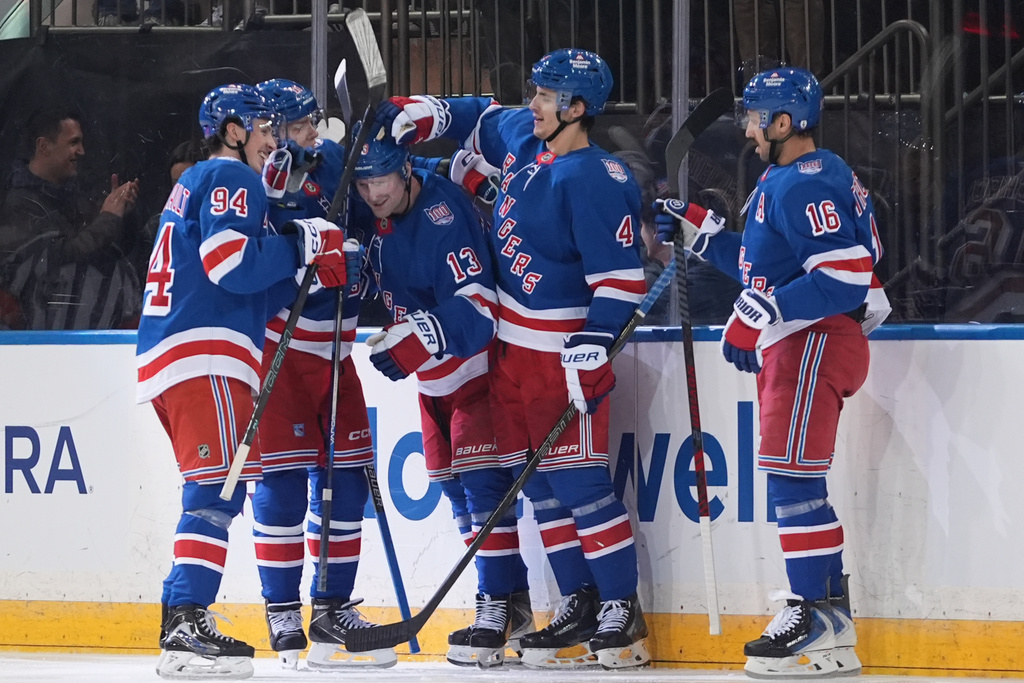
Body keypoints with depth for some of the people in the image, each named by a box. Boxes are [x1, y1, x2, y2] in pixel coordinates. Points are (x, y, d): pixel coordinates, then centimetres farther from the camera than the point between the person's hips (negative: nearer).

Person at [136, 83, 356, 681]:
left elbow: (246, 271, 22)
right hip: (204, 354, -11)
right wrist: (303, 244, -8)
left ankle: (182, 626, 11)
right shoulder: (231, 179, -4)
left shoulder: (196, 184, 27)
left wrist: (320, 265, 12)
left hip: (169, 355, 11)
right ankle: (187, 627, -25)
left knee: (215, 492, 13)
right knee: (220, 488, -17)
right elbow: (233, 263, -18)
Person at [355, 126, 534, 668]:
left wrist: (417, 339, -46)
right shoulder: (377, 218, -2)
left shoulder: (443, 213, -27)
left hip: (478, 362, -9)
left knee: (480, 480, -15)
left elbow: (475, 305, -34)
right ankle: (515, 603, 18)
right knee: (452, 486, 10)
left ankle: (497, 610, -14)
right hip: (433, 371, 9)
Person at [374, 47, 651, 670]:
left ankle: (622, 611, -4)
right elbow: (485, 118, 29)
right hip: (513, 347, 9)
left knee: (580, 482, -9)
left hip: (562, 352, -9)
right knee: (543, 486, 9)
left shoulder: (596, 181, -20)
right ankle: (580, 606, 14)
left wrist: (591, 353, -26)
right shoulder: (522, 139, 6)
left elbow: (621, 279, -21)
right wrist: (424, 114, 15)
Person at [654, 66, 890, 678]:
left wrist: (761, 314, -25)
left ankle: (815, 616, -12)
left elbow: (844, 276, -24)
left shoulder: (810, 183, -17)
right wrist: (699, 230, 22)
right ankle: (831, 618, 15)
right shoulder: (783, 181, 18)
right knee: (797, 483, 12)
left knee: (792, 474, -12)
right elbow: (764, 265, 27)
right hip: (791, 347, 11)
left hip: (816, 343, -11)